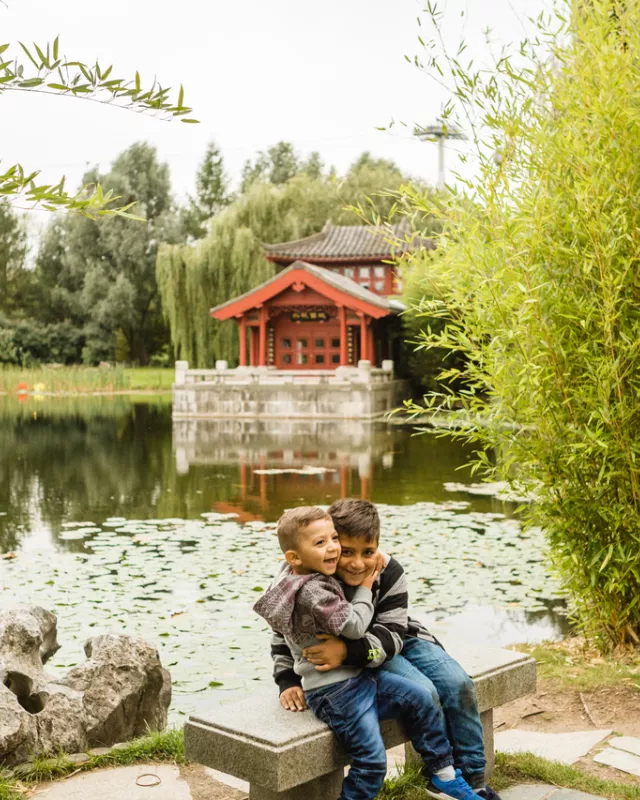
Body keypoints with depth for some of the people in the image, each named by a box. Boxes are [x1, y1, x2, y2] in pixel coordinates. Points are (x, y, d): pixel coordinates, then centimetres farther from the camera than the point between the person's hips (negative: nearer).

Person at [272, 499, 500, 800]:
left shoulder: (390, 572, -22)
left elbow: (391, 636, -25)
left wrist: (349, 650, -44)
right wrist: (287, 681, -13)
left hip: (398, 640, 3)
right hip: (349, 660, -3)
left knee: (458, 685, -14)